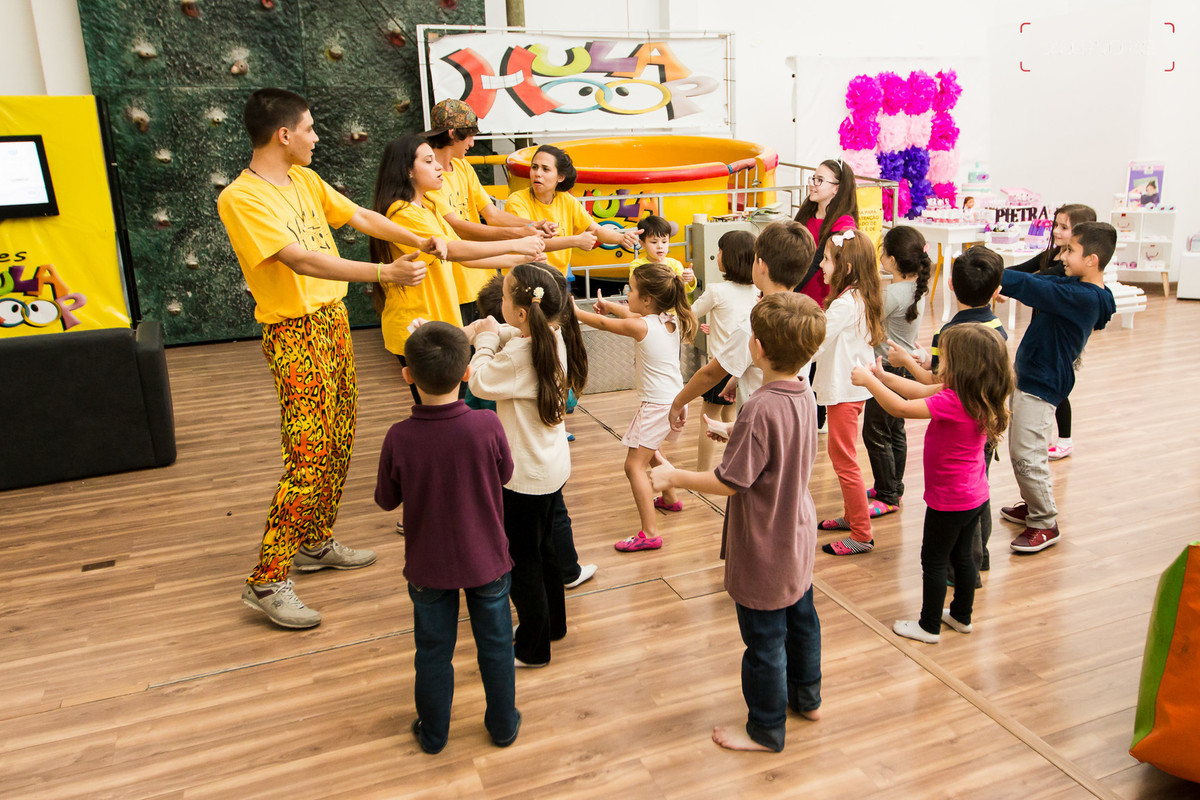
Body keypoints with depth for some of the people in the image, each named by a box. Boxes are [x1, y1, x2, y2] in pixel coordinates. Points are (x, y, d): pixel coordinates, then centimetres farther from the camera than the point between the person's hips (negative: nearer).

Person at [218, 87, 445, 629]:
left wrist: (418, 241, 9)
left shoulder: (305, 180, 9)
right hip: (295, 333, -9)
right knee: (309, 457, -11)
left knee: (339, 444, 14)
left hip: (332, 318, 9)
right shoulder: (241, 198, -17)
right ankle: (267, 582, 0)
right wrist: (384, 272, -33)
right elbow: (301, 261, -27)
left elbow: (360, 217, 17)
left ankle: (315, 544, 31)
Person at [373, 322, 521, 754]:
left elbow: (387, 500, -6)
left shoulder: (399, 439, -21)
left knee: (433, 651, 19)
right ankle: (503, 725, 37)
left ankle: (433, 731, 37)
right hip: (486, 559, 0)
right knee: (495, 645, 19)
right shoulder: (487, 425, -22)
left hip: (428, 565, 0)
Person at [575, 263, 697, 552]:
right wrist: (609, 305, 21)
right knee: (649, 451, 31)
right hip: (675, 398, 9)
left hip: (656, 405, -9)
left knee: (634, 465, -8)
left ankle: (650, 533, -12)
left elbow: (602, 323, -5)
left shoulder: (641, 328, -18)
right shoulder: (672, 320, 2)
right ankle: (670, 498, 48)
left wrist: (572, 310, 7)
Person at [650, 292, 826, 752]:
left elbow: (729, 482, -26)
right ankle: (806, 696, 48)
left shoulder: (761, 409, -32)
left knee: (765, 639, 9)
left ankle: (766, 730, 28)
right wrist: (733, 433, 19)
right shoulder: (804, 395, -5)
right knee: (800, 616, 26)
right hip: (797, 536, 9)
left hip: (764, 550, -9)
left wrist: (673, 477, -13)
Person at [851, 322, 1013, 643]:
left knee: (934, 560, 8)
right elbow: (923, 391, 4)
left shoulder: (953, 402, -30)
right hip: (976, 496, 9)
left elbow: (902, 408, -31)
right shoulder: (975, 397, -2)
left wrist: (869, 380, -20)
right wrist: (883, 376, 3)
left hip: (950, 501, -8)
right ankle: (962, 616, 38)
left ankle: (930, 626, 21)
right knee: (961, 555, 22)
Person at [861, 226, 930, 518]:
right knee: (895, 431, 19)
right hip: (904, 366, 10)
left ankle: (888, 497, 9)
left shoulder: (893, 293, -24)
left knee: (875, 433, 1)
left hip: (888, 369, -10)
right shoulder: (916, 288, 4)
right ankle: (893, 487, 32)